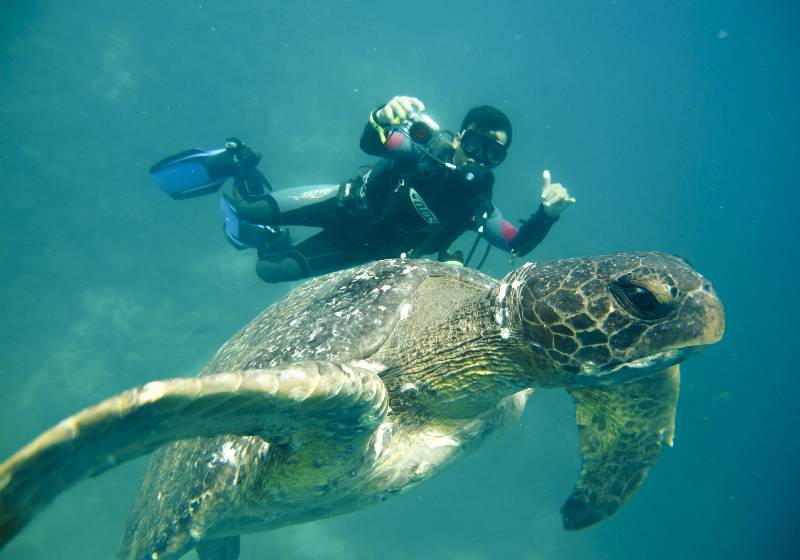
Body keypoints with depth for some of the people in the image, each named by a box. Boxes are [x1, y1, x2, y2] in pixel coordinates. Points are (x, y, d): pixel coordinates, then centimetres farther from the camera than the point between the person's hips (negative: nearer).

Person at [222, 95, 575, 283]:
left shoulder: (476, 206, -16)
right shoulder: (431, 147, -21)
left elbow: (519, 245, -16)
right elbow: (370, 143, -28)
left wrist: (547, 213, -36)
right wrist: (381, 118, -53)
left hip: (368, 246, 1)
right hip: (350, 204, -1)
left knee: (271, 268, -5)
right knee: (245, 207, -7)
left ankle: (265, 239, 29)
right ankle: (253, 198, 29)